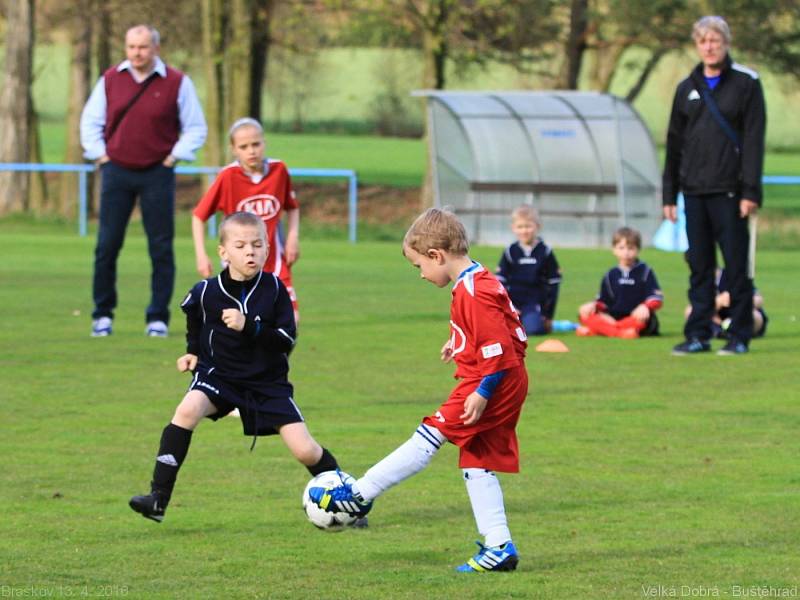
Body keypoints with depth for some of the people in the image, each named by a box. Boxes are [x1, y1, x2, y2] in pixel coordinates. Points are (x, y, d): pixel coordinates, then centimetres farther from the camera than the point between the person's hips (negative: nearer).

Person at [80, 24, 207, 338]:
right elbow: (90, 121, 15)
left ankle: (158, 318, 5)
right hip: (117, 171, 2)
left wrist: (174, 157, -3)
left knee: (161, 248, -2)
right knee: (107, 245, -1)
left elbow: (196, 128, 6)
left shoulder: (177, 83, -1)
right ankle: (102, 315, 9)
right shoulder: (110, 80, 5)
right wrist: (99, 154, 4)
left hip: (157, 174, -2)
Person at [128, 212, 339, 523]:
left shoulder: (274, 289, -12)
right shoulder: (206, 292, -10)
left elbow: (286, 341, -17)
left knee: (305, 451, -9)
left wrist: (249, 326, -30)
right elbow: (194, 317, 16)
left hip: (268, 382, 0)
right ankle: (158, 498, -27)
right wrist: (193, 350, 5)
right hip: (220, 376, 0)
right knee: (188, 409, -31)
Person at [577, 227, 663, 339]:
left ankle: (593, 331, -37)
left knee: (642, 318, -41)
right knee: (584, 314, -16)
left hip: (635, 317, -4)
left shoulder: (645, 272, 4)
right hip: (613, 318, 4)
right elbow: (604, 301, 16)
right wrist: (594, 305, -7)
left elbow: (656, 297, -3)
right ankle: (620, 333, -35)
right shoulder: (610, 276, 15)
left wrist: (645, 306, -24)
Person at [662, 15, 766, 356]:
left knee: (736, 265, -2)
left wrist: (751, 191, -13)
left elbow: (754, 139, -6)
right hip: (694, 192, 4)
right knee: (699, 267, 5)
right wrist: (669, 193, 10)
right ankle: (698, 335, 8)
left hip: (729, 191, -4)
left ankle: (740, 336, 2)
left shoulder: (746, 83, 0)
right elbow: (674, 144, 15)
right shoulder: (687, 89, 14)